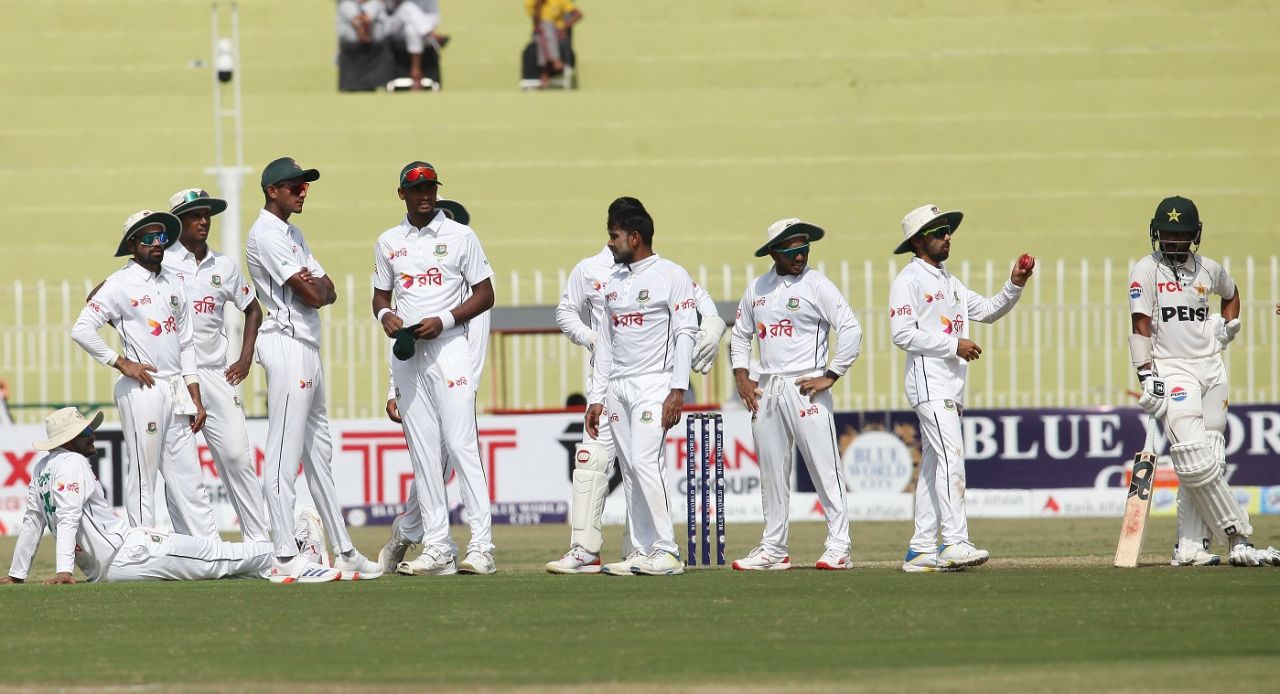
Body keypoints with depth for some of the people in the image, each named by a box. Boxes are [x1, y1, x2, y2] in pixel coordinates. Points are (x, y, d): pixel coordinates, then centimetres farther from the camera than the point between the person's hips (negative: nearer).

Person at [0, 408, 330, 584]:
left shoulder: (42, 468, 12)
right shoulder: (73, 464, -15)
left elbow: (32, 522, 17)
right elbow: (67, 518, -24)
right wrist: (63, 570, -31)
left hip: (100, 571, 10)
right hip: (126, 554, -10)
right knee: (218, 555, 1)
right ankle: (298, 548, 10)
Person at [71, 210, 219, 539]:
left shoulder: (174, 284, 15)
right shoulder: (119, 284, -4)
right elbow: (82, 329, -11)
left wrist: (195, 398, 13)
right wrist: (121, 363, -11)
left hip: (177, 389, 6)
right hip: (142, 389, -6)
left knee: (188, 479, 6)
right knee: (143, 475, -4)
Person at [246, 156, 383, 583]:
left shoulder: (292, 234, 20)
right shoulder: (267, 235, -11)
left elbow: (327, 293, 15)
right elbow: (312, 296, -15)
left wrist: (313, 283, -7)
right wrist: (315, 285, 7)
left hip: (308, 351, 11)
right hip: (287, 344, -11)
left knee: (319, 456, 12)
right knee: (284, 456, -11)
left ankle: (344, 552, 16)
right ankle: (285, 559, -13)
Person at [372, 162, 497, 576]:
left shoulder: (460, 237, 1)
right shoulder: (388, 243, 12)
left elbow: (485, 295, 1)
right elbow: (380, 295, 20)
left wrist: (443, 321, -13)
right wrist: (385, 315, -3)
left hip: (448, 348, -4)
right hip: (406, 353, 4)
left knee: (461, 444, -12)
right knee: (422, 449, 3)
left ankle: (482, 546, -14)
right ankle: (437, 548, 4)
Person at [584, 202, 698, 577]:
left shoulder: (671, 275, -4)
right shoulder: (614, 282, 17)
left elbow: (685, 333, -10)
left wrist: (678, 391, -18)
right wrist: (597, 398, 14)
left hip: (654, 384, -7)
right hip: (617, 387, 7)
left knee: (645, 462, -18)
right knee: (630, 471, 4)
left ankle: (666, 552, -16)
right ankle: (641, 553, 5)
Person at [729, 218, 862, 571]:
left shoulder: (817, 285, -4)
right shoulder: (757, 288, 12)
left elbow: (851, 329, -10)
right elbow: (740, 334, 23)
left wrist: (831, 376, -12)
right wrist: (741, 376, 10)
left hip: (805, 387, -6)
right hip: (766, 391, 6)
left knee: (824, 468, -7)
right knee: (772, 472, 9)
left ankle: (838, 545, -5)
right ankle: (773, 548, 15)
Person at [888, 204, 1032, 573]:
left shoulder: (949, 282, 21)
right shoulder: (909, 280, -6)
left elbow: (987, 310, 18)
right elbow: (903, 334, -14)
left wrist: (1015, 285, 2)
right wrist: (954, 345, -16)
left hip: (952, 387, 9)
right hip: (929, 383, -9)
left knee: (934, 466, 8)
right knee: (951, 456, -19)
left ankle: (921, 550, 10)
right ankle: (955, 542, -25)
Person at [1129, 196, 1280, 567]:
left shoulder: (1209, 269, 11)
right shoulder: (1146, 270, -2)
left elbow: (1231, 293, 34)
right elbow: (1141, 326, -6)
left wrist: (1228, 325, 15)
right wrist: (1147, 376, -14)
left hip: (1212, 367, 5)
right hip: (1172, 368, -5)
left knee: (1209, 462, 0)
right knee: (1195, 460, -17)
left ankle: (1189, 546, 2)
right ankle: (1238, 539, -13)